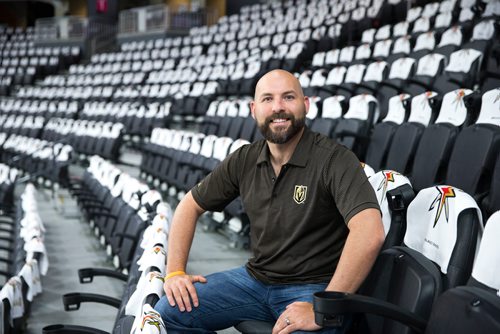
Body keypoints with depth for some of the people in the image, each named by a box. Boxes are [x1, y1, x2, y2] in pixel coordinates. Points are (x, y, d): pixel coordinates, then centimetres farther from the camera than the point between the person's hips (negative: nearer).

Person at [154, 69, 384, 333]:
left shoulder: (334, 159, -16)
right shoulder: (245, 161, 2)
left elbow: (370, 233, -30)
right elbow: (190, 206, 14)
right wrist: (175, 271, 2)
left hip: (313, 288, -5)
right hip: (255, 279, 5)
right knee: (168, 311, -9)